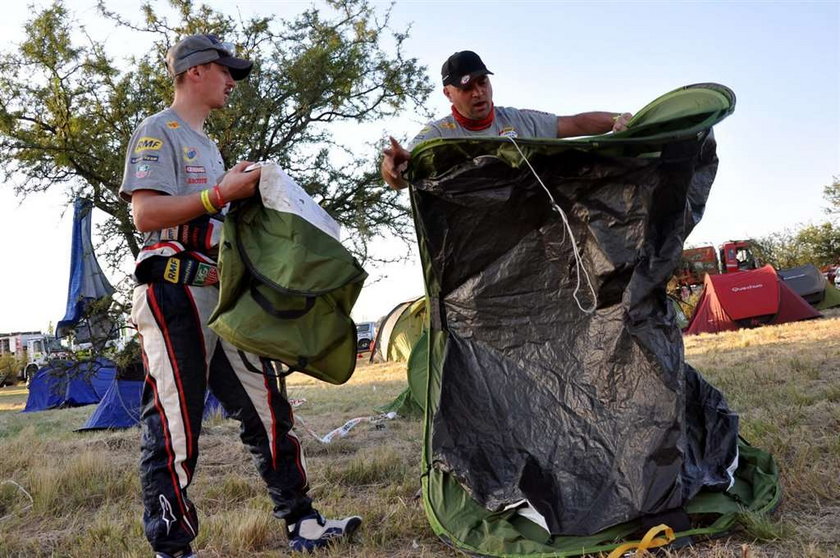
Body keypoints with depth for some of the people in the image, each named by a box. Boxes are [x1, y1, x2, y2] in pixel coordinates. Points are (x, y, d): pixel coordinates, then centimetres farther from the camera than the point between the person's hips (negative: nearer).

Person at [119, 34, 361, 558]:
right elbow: (146, 214, -14)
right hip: (174, 291, -9)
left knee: (266, 409, 7)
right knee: (173, 424, -7)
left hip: (222, 295, 9)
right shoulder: (158, 132, -1)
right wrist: (220, 194, -18)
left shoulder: (208, 145, 27)